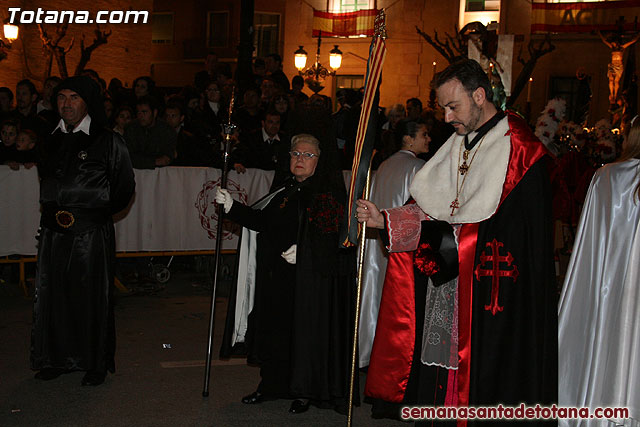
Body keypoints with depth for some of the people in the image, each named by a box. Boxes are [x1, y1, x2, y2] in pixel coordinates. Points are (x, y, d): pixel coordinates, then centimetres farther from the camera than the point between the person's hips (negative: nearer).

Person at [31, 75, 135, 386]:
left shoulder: (108, 141, -4)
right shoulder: (52, 141, 13)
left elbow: (125, 188, -2)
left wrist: (93, 213, -4)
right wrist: (54, 212, 12)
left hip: (92, 231, -5)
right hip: (54, 230, 5)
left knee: (91, 296, 0)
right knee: (52, 293, 7)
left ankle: (96, 364, 13)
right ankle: (58, 359, 21)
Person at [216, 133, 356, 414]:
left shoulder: (328, 193, -8)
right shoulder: (285, 192, 13)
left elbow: (336, 236, -15)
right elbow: (263, 222, 16)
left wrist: (304, 250, -23)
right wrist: (232, 207, 11)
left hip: (312, 277, -6)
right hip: (279, 275, 7)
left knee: (305, 330, 0)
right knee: (276, 328, 12)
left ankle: (306, 391, 14)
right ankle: (271, 385, 26)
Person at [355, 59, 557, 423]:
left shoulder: (517, 146, -12)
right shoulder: (459, 144, 13)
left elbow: (504, 228, -17)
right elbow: (434, 209, 12)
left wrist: (447, 239, -14)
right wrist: (384, 220, 1)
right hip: (446, 283, 7)